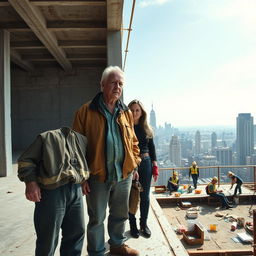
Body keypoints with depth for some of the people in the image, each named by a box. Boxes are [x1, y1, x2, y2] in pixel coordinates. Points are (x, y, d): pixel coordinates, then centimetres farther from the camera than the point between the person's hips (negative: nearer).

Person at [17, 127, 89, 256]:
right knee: (49, 237, 4)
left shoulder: (82, 139, 16)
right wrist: (31, 182, -15)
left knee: (77, 232, 16)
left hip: (76, 190, 6)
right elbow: (26, 160, -3)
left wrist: (84, 179, 16)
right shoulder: (47, 137, -1)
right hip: (52, 191, -5)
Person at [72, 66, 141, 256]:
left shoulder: (126, 113, 7)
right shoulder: (86, 111, -7)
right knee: (97, 218, 12)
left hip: (124, 174, 5)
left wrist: (135, 164, 8)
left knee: (120, 215, 21)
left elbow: (133, 142, 14)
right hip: (97, 176, -4)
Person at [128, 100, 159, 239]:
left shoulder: (146, 129, 7)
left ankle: (144, 224, 27)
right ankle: (133, 225, 23)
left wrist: (155, 167, 5)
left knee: (145, 196, 10)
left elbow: (152, 148, 10)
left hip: (145, 163, 3)